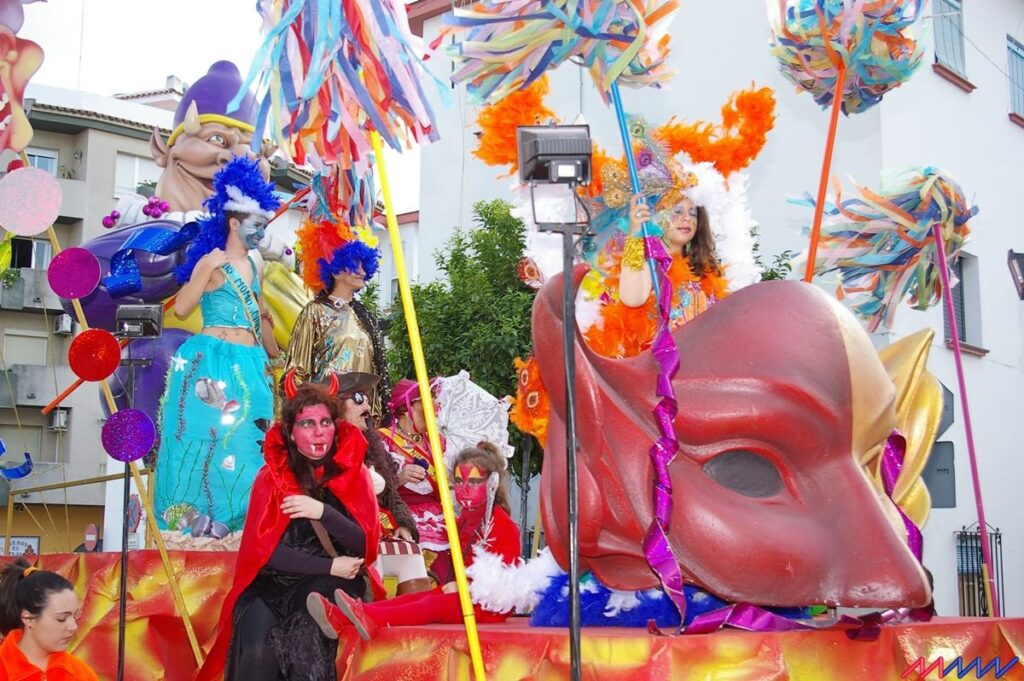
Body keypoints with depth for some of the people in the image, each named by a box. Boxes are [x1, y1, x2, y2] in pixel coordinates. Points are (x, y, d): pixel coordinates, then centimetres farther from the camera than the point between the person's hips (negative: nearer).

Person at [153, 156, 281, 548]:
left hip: (249, 366, 7)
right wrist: (208, 269, -20)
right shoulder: (212, 261, -5)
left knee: (245, 443, 6)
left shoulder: (254, 269, 16)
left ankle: (232, 525, 13)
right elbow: (181, 308, -13)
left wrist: (275, 357, 32)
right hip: (212, 363, -7)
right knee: (208, 439, -4)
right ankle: (195, 525, 4)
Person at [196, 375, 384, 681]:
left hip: (337, 587, 0)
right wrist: (329, 566, -13)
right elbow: (265, 550, -6)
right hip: (277, 582, 0)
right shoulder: (272, 477, 0)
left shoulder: (353, 473, 2)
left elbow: (367, 546, -5)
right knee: (256, 645, -29)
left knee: (309, 633, -31)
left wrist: (323, 513, -20)